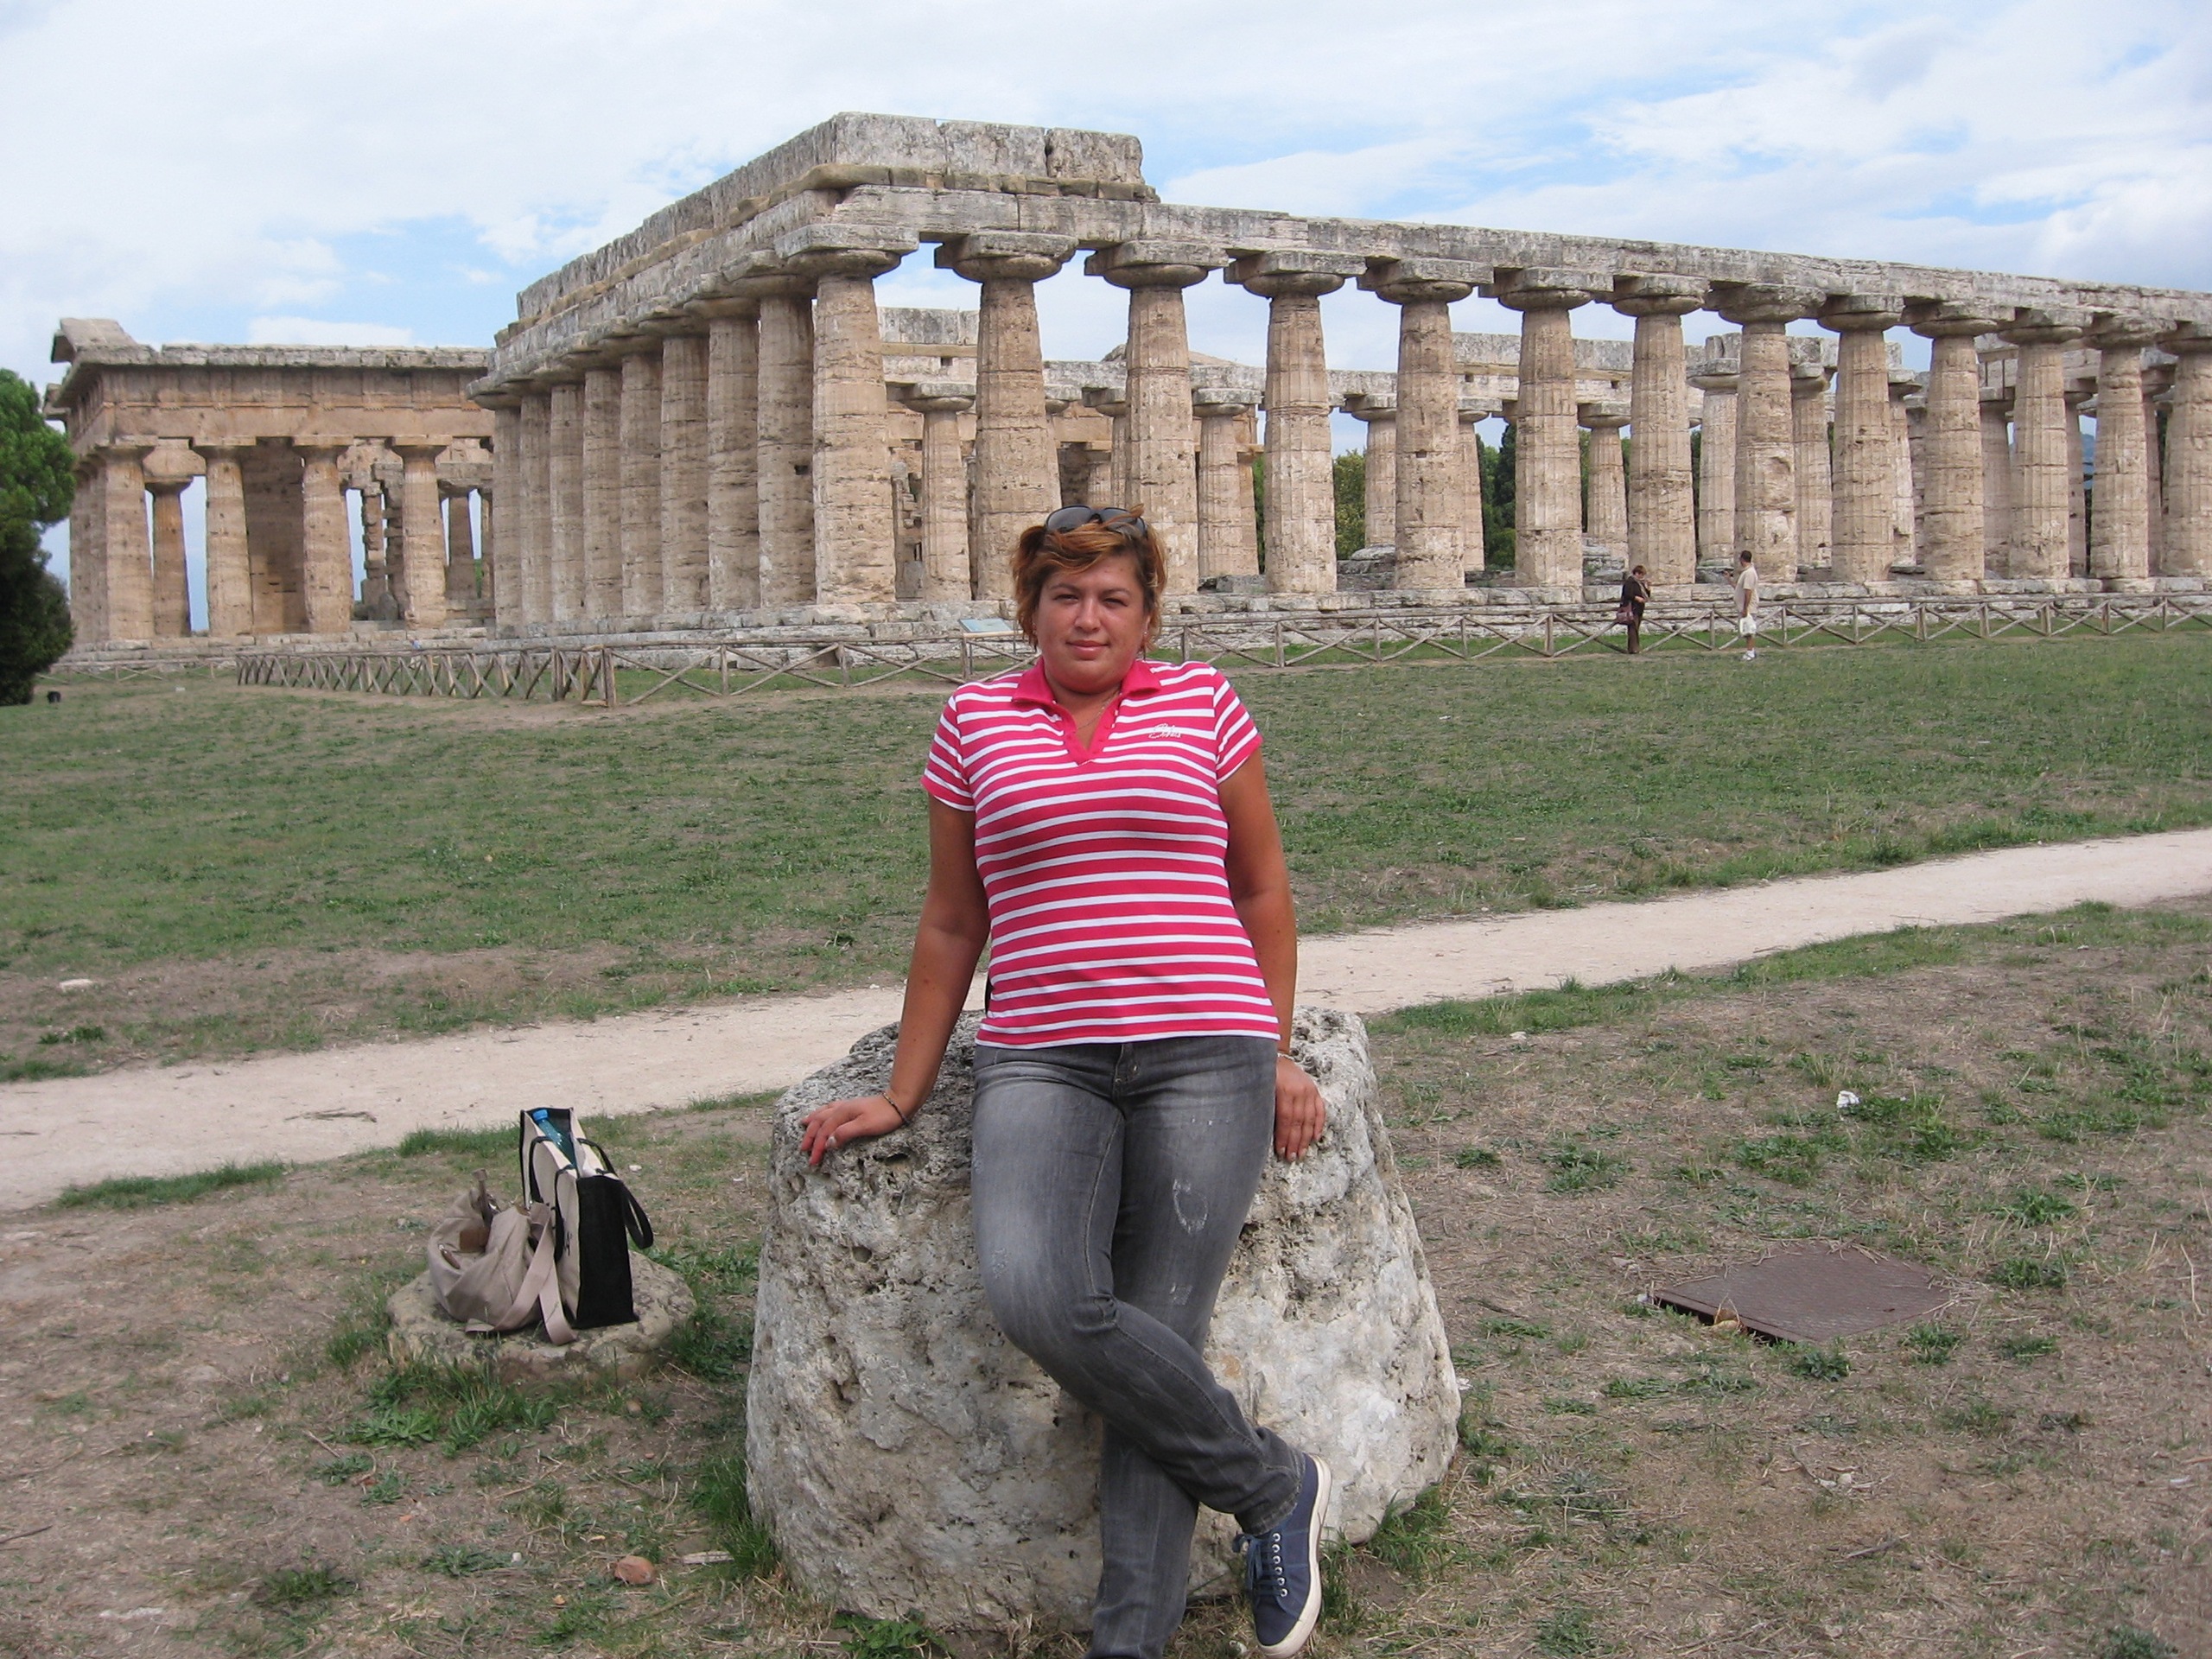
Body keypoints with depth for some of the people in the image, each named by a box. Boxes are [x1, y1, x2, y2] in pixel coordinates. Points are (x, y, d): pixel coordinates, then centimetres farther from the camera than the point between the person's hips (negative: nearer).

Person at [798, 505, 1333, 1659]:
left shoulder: (1201, 705, 10)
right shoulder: (975, 724, 12)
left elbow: (1262, 887, 17)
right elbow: (952, 925, 17)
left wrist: (1278, 1058, 13)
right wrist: (901, 1096, 15)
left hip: (1203, 1053, 0)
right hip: (1041, 1057, 1)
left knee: (1158, 1335, -13)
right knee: (1038, 1300, -25)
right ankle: (1271, 1483, -6)